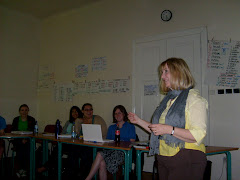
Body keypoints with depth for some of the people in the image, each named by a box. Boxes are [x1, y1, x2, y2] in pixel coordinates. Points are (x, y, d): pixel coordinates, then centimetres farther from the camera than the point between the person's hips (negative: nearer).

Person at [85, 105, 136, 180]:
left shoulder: (130, 127, 13)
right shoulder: (111, 128, 27)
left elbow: (132, 143, 3)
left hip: (123, 152, -4)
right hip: (110, 150, 4)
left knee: (100, 155, -30)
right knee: (102, 163, -32)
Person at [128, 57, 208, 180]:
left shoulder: (193, 98, -10)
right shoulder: (168, 99, 14)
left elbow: (198, 135, -20)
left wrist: (169, 129, -26)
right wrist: (139, 121, 12)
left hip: (186, 161, -7)